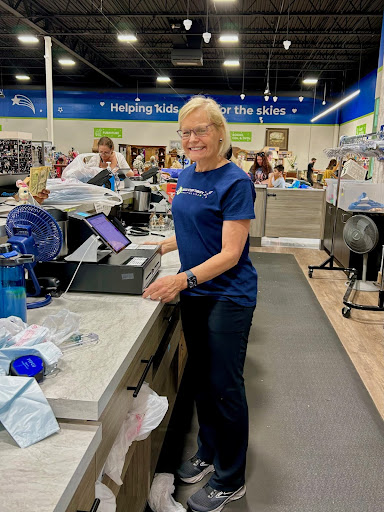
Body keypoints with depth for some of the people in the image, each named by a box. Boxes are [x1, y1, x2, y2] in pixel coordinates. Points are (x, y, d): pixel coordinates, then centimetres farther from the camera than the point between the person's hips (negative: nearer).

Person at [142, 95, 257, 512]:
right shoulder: (185, 176, 7)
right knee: (200, 378, 19)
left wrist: (184, 279, -33)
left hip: (228, 296, -7)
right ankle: (208, 452, 41)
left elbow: (230, 254, -22)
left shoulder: (234, 182, -16)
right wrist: (158, 247, 4)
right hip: (193, 294, 7)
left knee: (225, 386, 5)